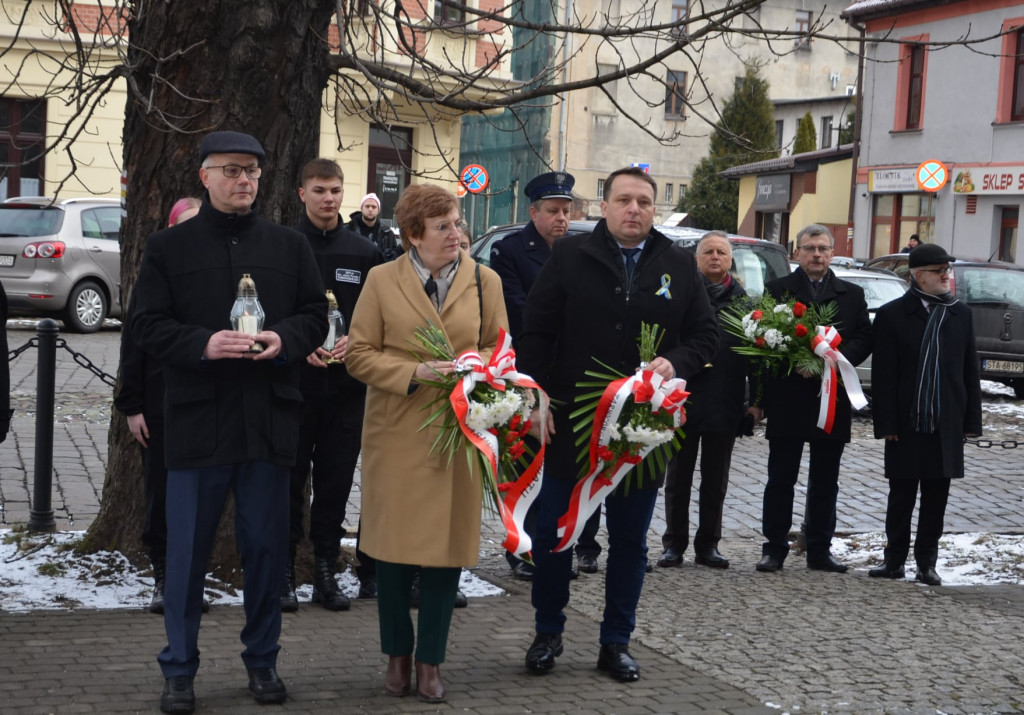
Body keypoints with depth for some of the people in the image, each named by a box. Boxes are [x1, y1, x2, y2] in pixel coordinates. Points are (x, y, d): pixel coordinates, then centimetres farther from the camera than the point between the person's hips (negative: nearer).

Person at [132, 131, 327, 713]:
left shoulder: (290, 246, 10)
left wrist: (284, 339, -11)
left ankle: (263, 660, 22)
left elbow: (316, 316, 10)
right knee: (188, 549, 3)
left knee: (267, 545, 8)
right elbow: (148, 326, -1)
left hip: (271, 419, 2)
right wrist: (203, 344, -17)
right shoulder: (169, 247, 4)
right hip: (197, 419, -2)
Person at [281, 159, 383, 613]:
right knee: (289, 478, 0)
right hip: (293, 383, -2)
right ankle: (283, 571, 9)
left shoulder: (364, 253, 9)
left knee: (336, 482, 6)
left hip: (347, 385, 2)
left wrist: (354, 341, -9)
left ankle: (326, 570, 15)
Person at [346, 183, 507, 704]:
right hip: (397, 432, -1)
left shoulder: (484, 281, 5)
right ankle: (398, 656, 21)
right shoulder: (382, 280, 0)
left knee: (448, 546, 3)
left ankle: (430, 660, 17)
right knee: (395, 547, 4)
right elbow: (359, 354, -1)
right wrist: (414, 372, -15)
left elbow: (499, 349, 10)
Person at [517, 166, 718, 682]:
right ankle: (548, 633, 23)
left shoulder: (679, 266, 5)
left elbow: (705, 334, 8)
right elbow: (535, 334, -2)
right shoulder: (569, 257, -1)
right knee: (554, 533, 6)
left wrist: (676, 363, -12)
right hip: (572, 422, -2)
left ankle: (616, 641, 23)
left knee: (630, 540, 10)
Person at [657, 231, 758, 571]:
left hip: (725, 404, 2)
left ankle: (708, 545, 17)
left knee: (716, 479, 9)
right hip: (683, 399, -2)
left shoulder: (743, 301, 8)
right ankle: (674, 544, 14)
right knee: (679, 477, 6)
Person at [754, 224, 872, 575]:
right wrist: (793, 364, -16)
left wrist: (831, 360, -14)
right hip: (787, 398, -2)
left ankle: (820, 550, 15)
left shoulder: (852, 295, 12)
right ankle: (774, 548, 9)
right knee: (781, 479, 2)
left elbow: (864, 339, 3)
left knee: (825, 481, 8)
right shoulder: (777, 290, 4)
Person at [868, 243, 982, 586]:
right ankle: (895, 560, 15)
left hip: (946, 426, 3)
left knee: (936, 497, 7)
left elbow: (970, 372, 9)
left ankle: (927, 561, 16)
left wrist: (972, 420, 4)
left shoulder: (961, 314, 8)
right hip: (906, 425, -3)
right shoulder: (892, 314, -2)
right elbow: (883, 376, -5)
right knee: (901, 495, 5)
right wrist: (886, 424, -10)